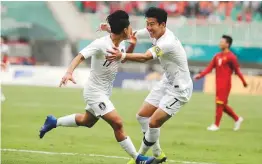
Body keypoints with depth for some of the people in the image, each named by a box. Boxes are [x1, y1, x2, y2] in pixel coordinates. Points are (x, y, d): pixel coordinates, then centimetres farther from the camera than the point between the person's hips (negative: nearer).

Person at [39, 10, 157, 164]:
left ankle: (53, 122, 43)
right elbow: (80, 56, -30)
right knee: (118, 123, -15)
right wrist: (69, 72, -47)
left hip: (104, 93, 10)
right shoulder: (101, 44, -25)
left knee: (87, 121, 27)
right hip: (95, 92, -10)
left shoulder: (121, 44, -1)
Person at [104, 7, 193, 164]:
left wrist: (123, 56, -62)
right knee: (142, 116, 10)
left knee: (153, 123, -15)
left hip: (179, 89, -10)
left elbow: (145, 57, -46)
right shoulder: (154, 32, -5)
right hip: (167, 83, 10)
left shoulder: (167, 42, -32)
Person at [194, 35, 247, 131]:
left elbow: (237, 70, -8)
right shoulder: (217, 56, 13)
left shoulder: (231, 57, -9)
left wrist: (244, 82, -8)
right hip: (218, 84, 8)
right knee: (223, 105, 12)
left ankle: (216, 125, 1)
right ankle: (237, 119, 26)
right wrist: (200, 75, -2)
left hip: (225, 84, -8)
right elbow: (210, 67, 9)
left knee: (220, 103, -6)